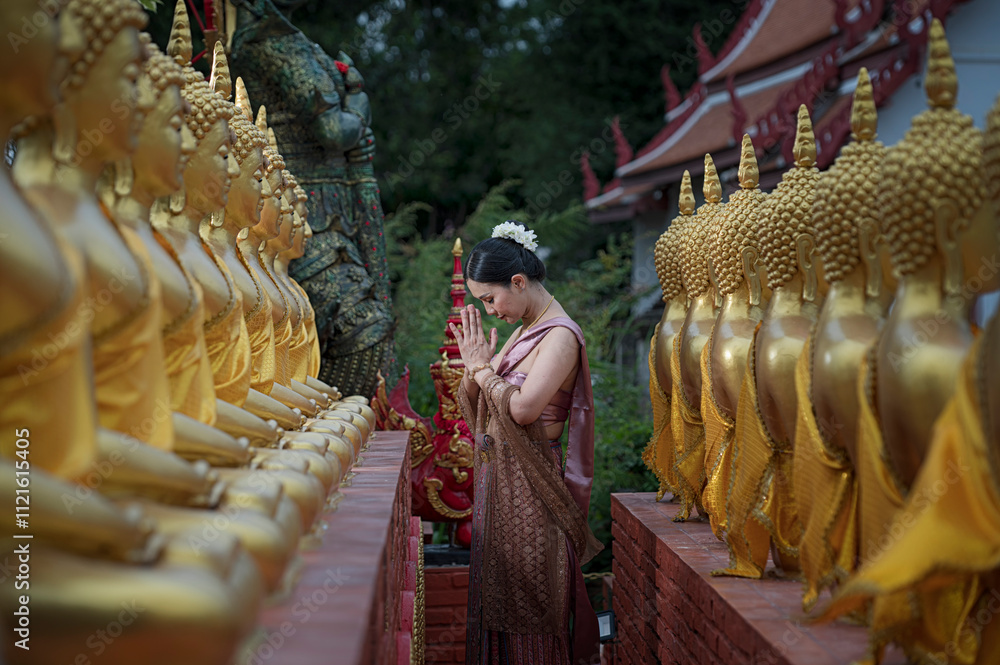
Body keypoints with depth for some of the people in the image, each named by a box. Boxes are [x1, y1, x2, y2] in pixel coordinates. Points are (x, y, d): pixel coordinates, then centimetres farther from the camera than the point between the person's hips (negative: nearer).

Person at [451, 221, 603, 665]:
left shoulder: (560, 336, -14)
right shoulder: (525, 331, 12)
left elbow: (522, 407, -25)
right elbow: (471, 402, 14)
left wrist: (481, 367, -11)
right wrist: (476, 363, -5)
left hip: (528, 483, -9)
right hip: (498, 478, 9)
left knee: (525, 597, 0)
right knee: (495, 592, 13)